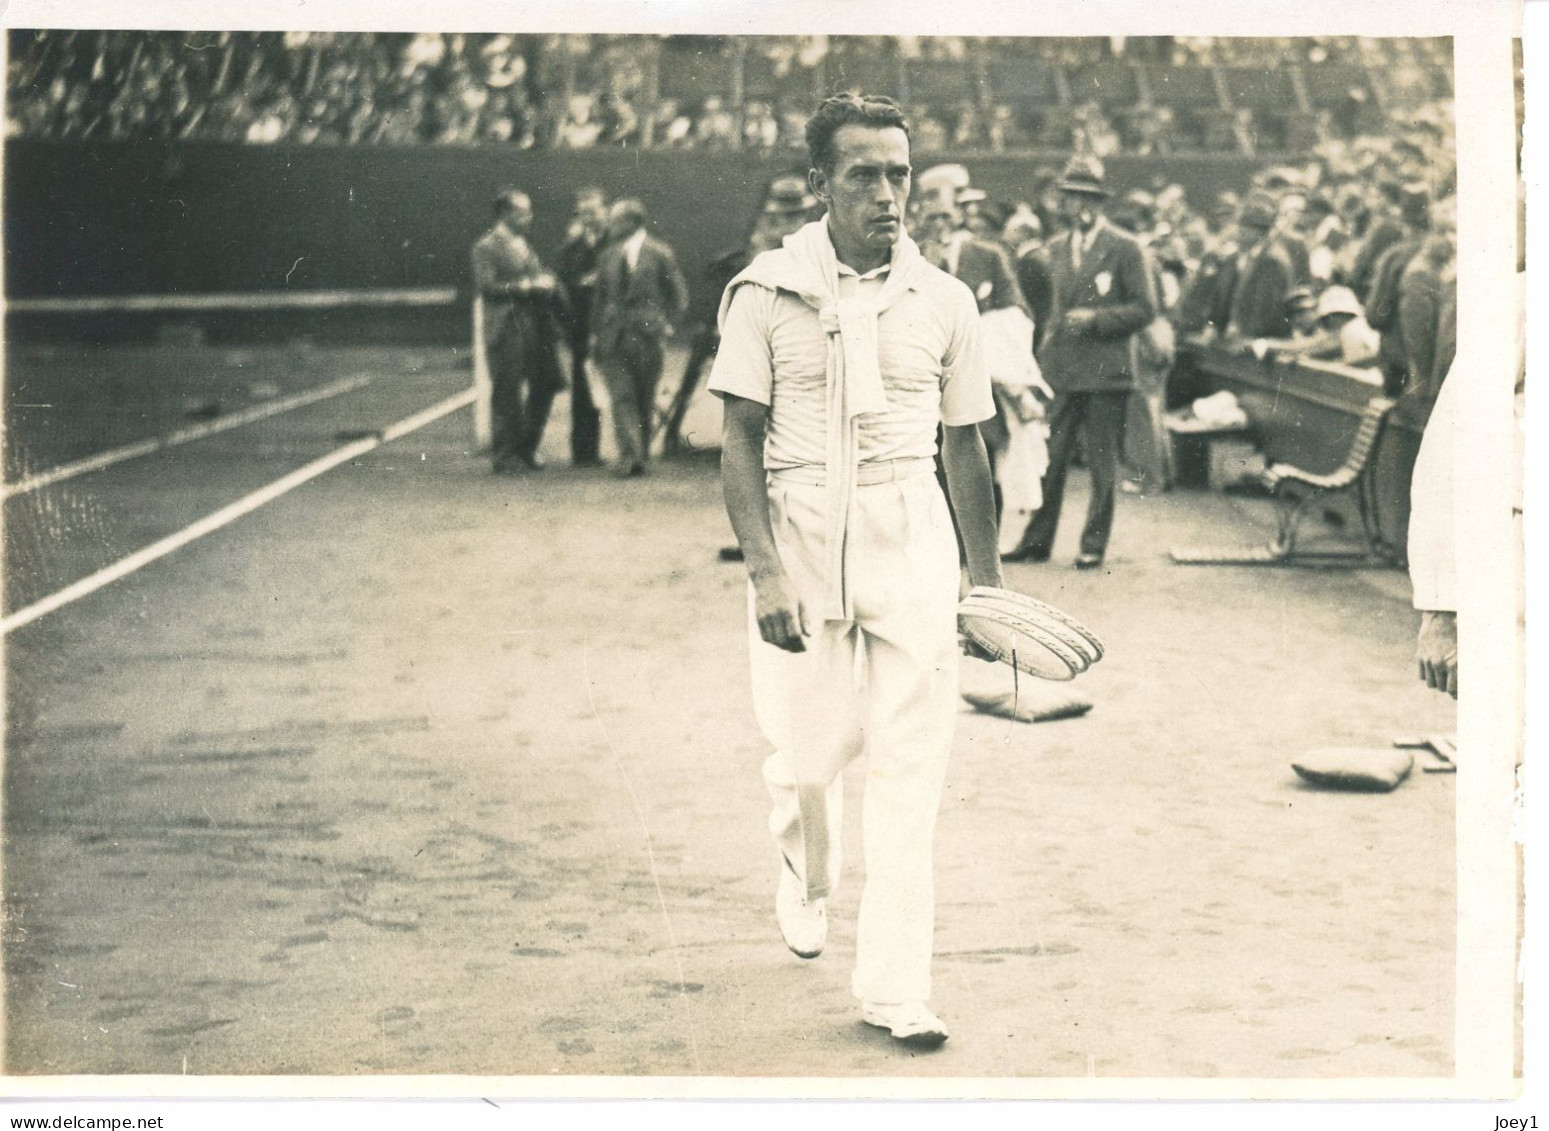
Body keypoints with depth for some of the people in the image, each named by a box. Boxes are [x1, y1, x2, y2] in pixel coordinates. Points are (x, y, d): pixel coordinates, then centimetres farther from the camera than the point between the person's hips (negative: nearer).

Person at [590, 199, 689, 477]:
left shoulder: (660, 254, -1)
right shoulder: (608, 257, 11)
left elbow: (678, 295, 5)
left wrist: (665, 323, -4)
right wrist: (596, 333, 11)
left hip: (646, 338, -3)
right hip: (613, 338, 3)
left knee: (645, 399, 6)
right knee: (621, 397, -8)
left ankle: (639, 454, 16)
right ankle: (630, 455, -13)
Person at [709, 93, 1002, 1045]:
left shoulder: (944, 301, 4)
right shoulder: (768, 294, -2)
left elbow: (965, 447, 11)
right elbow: (742, 441, -3)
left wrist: (988, 577, 12)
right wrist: (766, 571, -13)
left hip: (913, 539, 1)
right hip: (801, 534, -1)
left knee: (911, 766, -4)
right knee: (809, 751, 7)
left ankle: (896, 986, 3)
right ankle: (808, 876, 42)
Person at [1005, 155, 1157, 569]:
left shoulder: (1125, 248, -2)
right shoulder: (1056, 248, 15)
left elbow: (1145, 308, -5)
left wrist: (1094, 321, -14)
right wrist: (1050, 333, 12)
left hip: (1105, 372, -5)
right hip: (1058, 372, 5)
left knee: (1103, 464, 2)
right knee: (1048, 459, 5)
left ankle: (1094, 545, 10)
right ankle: (1037, 539, 13)